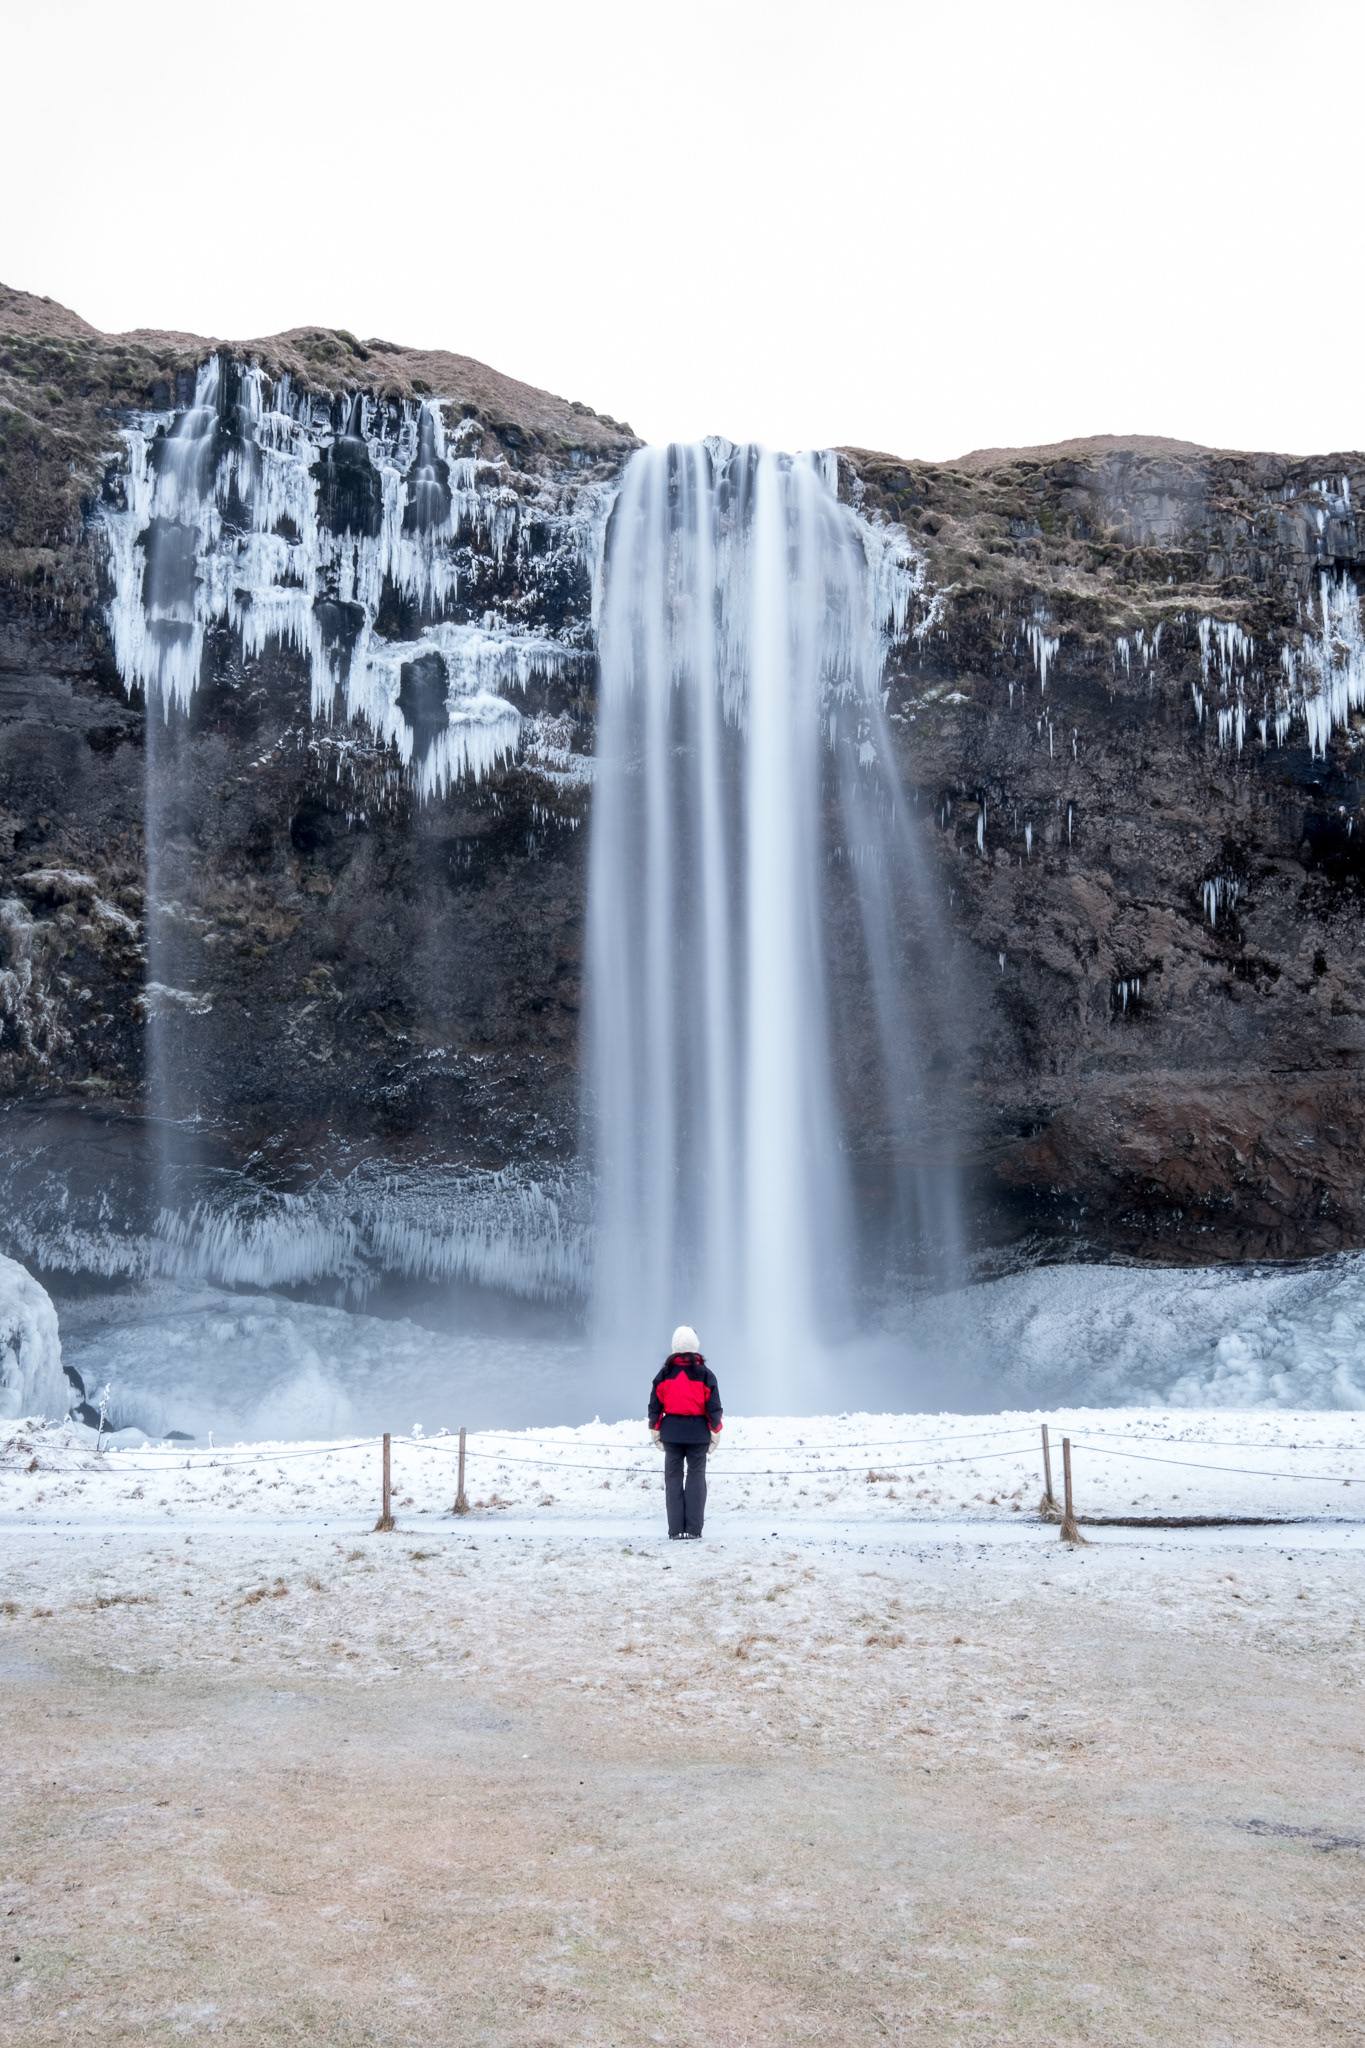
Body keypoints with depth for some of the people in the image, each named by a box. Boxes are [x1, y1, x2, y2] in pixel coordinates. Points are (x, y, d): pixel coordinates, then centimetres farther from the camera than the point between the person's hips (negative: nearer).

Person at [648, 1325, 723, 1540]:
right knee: (696, 1476, 5)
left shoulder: (665, 1373, 0)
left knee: (673, 1477, 6)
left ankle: (677, 1530, 2)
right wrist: (715, 1432, 6)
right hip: (697, 1431, -1)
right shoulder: (704, 1373, -3)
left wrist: (655, 1430, 11)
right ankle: (693, 1529, 0)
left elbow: (655, 1405, 3)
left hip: (671, 1431, 1)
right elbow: (714, 1407, -2)